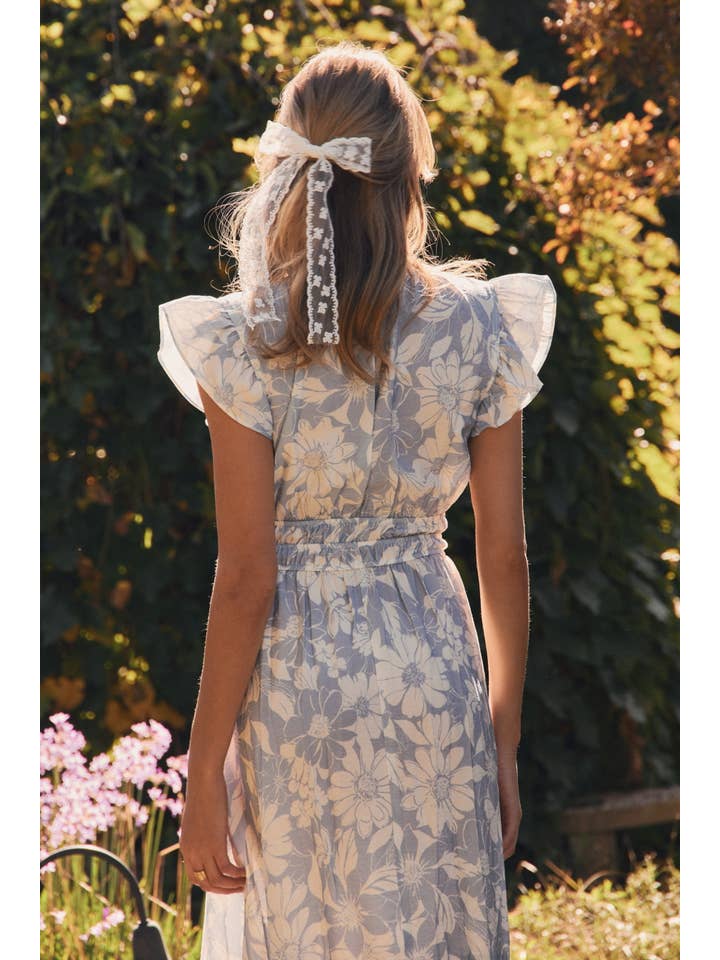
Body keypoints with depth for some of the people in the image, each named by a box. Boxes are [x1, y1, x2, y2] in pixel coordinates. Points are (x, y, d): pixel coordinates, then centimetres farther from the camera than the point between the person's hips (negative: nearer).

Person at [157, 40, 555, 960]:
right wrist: (505, 744, 11)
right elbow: (505, 556, 1)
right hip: (436, 671, 2)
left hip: (297, 678, -2)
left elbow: (246, 580, -12)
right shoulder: (477, 331, -3)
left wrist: (204, 777, -5)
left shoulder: (249, 343, -11)